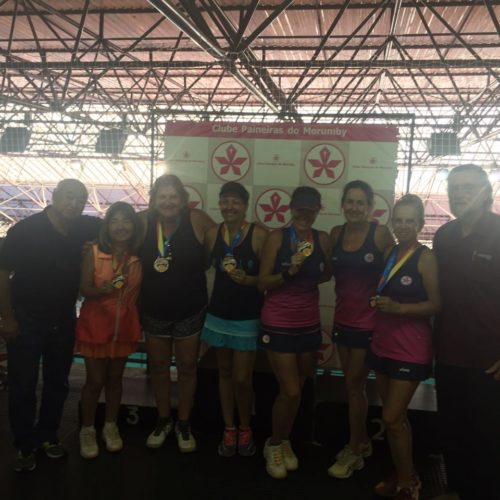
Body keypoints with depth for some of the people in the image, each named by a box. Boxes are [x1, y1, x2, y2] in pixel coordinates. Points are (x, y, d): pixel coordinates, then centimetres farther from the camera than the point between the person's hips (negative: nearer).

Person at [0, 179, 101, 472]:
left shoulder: (86, 228, -6)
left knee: (58, 383, 15)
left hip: (64, 322, 4)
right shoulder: (24, 230, -17)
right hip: (26, 321, -4)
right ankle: (25, 445, 22)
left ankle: (47, 435, 33)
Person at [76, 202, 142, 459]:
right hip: (95, 325, -2)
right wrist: (100, 291, -33)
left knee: (114, 379, 14)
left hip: (125, 326, 3)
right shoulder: (94, 253, -10)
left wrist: (139, 324, 2)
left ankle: (111, 426, 31)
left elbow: (139, 292, 6)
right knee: (95, 380, 4)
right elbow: (84, 288, -13)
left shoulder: (138, 257, -2)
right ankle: (87, 430, 24)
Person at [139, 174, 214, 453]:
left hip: (191, 310, -2)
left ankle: (184, 424, 32)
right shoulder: (144, 221, -11)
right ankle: (164, 420, 37)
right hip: (154, 310, 2)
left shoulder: (197, 220, -16)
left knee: (187, 367, 14)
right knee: (158, 366, 17)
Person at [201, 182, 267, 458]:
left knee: (242, 379, 0)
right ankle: (229, 429, 30)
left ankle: (245, 429, 25)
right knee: (224, 372, 15)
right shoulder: (212, 234, -1)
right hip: (218, 314, 4)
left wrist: (248, 279, -26)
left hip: (248, 317, -4)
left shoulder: (259, 234, -12)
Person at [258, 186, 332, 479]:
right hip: (278, 323, -4)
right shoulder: (278, 237, -11)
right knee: (290, 392, -3)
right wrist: (289, 271, -26)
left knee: (298, 389, 15)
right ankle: (274, 444, 23)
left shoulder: (323, 239, -2)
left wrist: (307, 272, -5)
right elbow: (263, 282, -11)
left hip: (309, 323, 4)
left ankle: (285, 441, 38)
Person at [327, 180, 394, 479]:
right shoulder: (336, 233, 2)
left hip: (369, 320, -5)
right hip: (343, 318, 5)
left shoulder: (381, 233, -13)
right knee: (354, 384, 16)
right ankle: (363, 442, 35)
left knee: (354, 385, 3)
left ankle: (354, 451, 21)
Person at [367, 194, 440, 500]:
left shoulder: (426, 258, -12)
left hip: (411, 350, -7)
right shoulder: (390, 253, 8)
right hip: (383, 345, 7)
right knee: (397, 417, 16)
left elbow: (436, 305, -15)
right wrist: (378, 303, 1)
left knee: (392, 418, -3)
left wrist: (398, 308, -24)